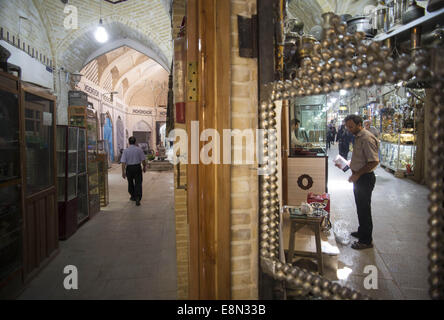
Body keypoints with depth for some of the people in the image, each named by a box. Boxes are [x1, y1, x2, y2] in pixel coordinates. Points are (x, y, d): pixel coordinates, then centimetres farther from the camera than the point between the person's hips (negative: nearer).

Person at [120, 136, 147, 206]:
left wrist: (123, 172, -5)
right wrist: (144, 167, 14)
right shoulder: (139, 149, -4)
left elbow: (123, 162, -8)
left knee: (130, 183, 19)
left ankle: (133, 197, 34)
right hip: (137, 167, -1)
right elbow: (143, 160, -2)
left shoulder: (125, 150, -5)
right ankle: (138, 198, -14)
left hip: (129, 168, 1)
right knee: (138, 183, 0)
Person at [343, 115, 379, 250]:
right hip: (359, 178, 10)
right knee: (361, 207, 21)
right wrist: (348, 164, 11)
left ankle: (366, 240, 11)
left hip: (365, 178, -10)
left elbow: (374, 162, -25)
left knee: (364, 209, -1)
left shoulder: (367, 138, -20)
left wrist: (357, 174, -23)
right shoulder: (358, 137, 12)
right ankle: (362, 232, 37)